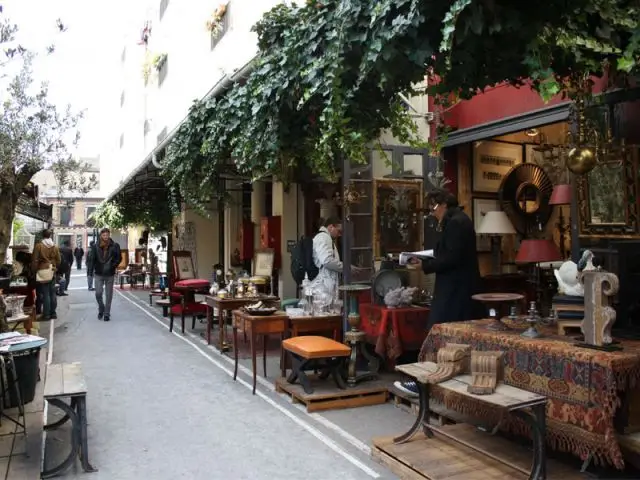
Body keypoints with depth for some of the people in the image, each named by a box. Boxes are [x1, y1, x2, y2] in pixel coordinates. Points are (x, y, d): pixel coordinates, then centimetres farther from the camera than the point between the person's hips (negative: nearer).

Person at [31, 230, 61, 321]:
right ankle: (53, 313, 14)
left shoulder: (38, 246, -8)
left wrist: (34, 270, 3)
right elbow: (58, 260, 7)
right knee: (52, 293, 10)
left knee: (45, 294, -1)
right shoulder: (55, 247, 4)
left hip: (43, 272, -3)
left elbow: (35, 260, -8)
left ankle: (47, 314, 1)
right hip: (52, 272, 4)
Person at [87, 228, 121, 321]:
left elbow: (118, 259, 1)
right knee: (98, 293, -4)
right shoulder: (95, 246, -3)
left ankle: (106, 314, 16)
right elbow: (92, 259, -3)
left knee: (109, 295, 5)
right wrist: (90, 271, -11)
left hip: (110, 274, 0)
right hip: (98, 274, 0)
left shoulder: (115, 246, -4)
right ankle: (101, 309, 22)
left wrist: (112, 266, -13)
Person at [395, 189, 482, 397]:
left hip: (454, 289, -11)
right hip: (460, 287, 11)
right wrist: (428, 259, 9)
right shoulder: (458, 220, 17)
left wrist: (425, 265, -14)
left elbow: (451, 259, -23)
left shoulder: (455, 223, -16)